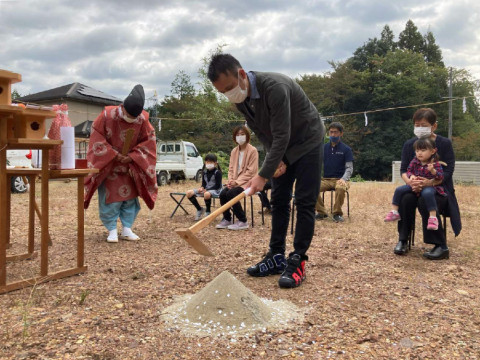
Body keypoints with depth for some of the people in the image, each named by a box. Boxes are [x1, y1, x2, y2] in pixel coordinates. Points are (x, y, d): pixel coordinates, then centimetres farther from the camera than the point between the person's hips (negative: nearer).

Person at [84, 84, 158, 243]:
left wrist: (132, 156, -17)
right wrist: (114, 155, -20)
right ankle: (112, 230, 5)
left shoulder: (142, 120, -15)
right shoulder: (107, 115, -20)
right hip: (107, 165, -2)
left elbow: (148, 141, -6)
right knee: (110, 198, -4)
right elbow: (97, 138, -13)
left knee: (130, 197, 2)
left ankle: (127, 229, 11)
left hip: (130, 166, 3)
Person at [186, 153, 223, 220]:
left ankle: (208, 212, -18)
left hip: (215, 190, -7)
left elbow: (217, 185, -14)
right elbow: (203, 183, 16)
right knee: (189, 193, -10)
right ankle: (199, 209, 6)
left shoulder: (217, 172, -8)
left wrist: (207, 190, -22)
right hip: (206, 189, 7)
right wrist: (202, 188, -9)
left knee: (207, 194, -44)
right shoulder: (205, 172, 11)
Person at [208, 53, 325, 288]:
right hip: (281, 147, 7)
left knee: (305, 201, -9)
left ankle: (298, 260, -3)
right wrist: (276, 158, -12)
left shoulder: (274, 88, -35)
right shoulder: (240, 98, -11)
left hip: (307, 141, -7)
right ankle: (276, 257, 13)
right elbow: (260, 131, 0)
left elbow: (282, 136, -35)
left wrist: (263, 175, -36)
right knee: (278, 201, 6)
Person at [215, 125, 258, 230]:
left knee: (231, 194, -28)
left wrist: (237, 181, -18)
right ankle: (227, 219, -1)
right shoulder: (234, 151, 11)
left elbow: (251, 171, -14)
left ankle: (242, 221, -15)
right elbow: (231, 168, 12)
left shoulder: (252, 150, -9)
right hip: (235, 182, 6)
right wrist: (230, 180, -7)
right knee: (223, 194, -19)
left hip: (247, 182, -6)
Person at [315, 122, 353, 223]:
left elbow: (349, 168, -3)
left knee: (340, 188, -38)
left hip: (340, 179, -3)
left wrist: (343, 179, -22)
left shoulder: (346, 149, 3)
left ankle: (337, 213, -14)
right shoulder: (323, 148, 12)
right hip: (326, 179, 3)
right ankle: (321, 212, -7)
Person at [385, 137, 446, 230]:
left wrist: (433, 170, -32)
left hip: (429, 185, -5)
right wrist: (411, 175, -13)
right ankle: (394, 212, 2)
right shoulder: (414, 161, 4)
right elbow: (409, 170, 11)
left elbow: (440, 177, -12)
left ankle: (433, 217, -36)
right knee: (399, 190, -8)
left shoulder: (435, 164, -8)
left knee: (427, 193, -40)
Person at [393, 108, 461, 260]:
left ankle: (441, 247, -23)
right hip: (416, 189, 3)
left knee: (425, 202, -35)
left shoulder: (444, 143, -5)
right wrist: (409, 181, -25)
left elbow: (448, 171, -13)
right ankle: (403, 240, -16)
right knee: (405, 199, -31)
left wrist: (429, 182, -32)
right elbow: (403, 169, 0)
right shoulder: (409, 144, 5)